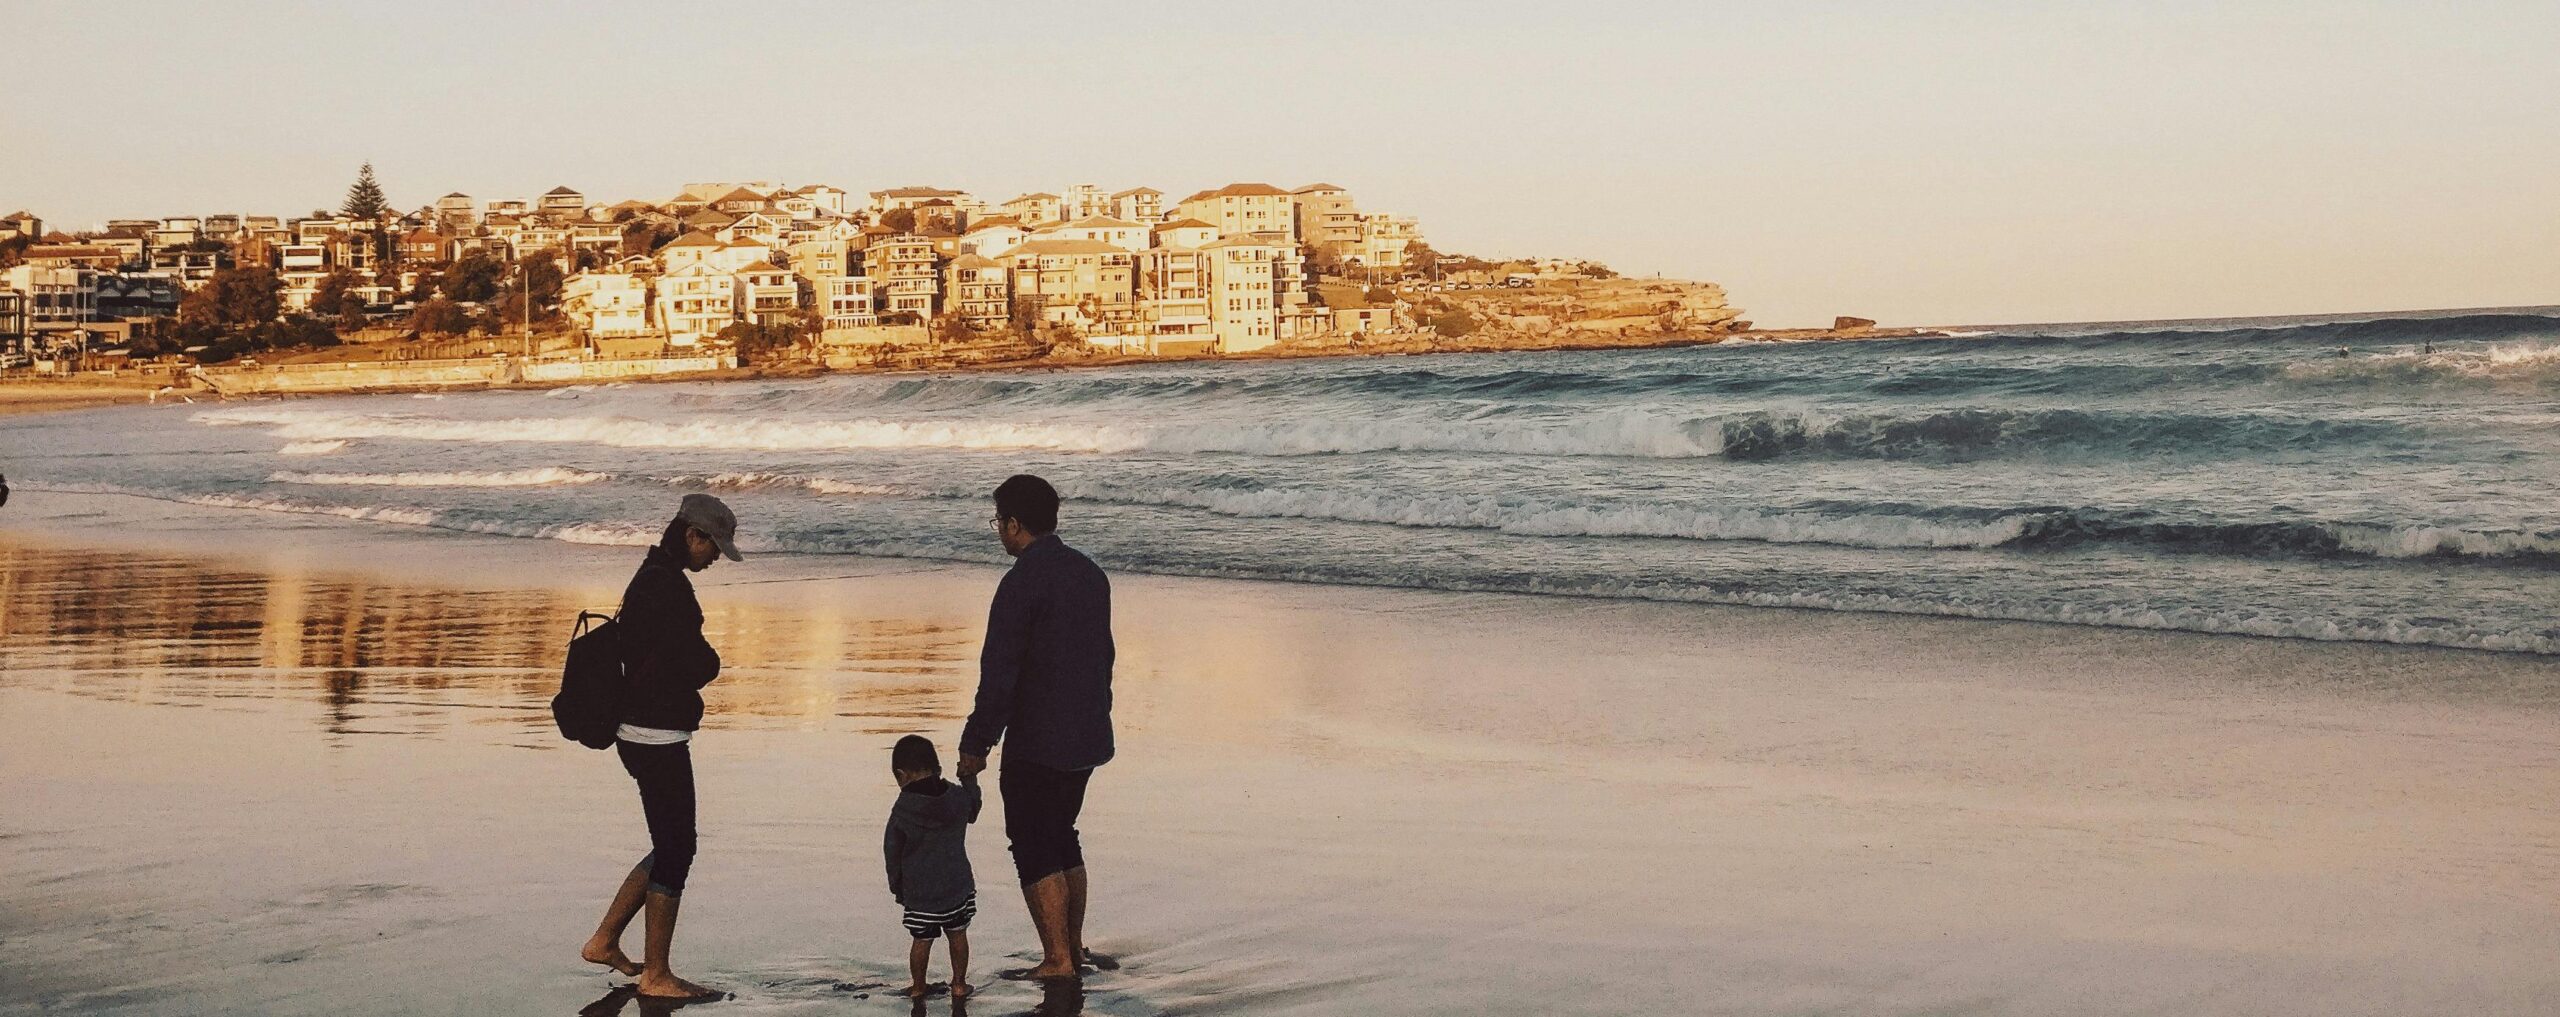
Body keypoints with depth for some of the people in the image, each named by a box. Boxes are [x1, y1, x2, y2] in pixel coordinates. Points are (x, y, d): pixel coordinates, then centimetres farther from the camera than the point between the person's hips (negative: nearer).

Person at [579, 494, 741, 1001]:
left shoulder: (654, 577, 15)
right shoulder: (666, 585, -19)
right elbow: (703, 665, -18)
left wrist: (695, 666, 4)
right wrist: (706, 661, 1)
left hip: (641, 731, 10)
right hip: (658, 737, -10)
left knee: (673, 845, 18)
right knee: (676, 848, -3)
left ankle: (605, 941, 25)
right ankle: (655, 974, 5)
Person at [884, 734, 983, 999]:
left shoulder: (902, 811, -13)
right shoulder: (959, 796, -7)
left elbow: (892, 852, -4)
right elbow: (972, 812, 17)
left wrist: (896, 886, 11)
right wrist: (970, 780, 29)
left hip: (919, 891, -2)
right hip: (958, 885, 2)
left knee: (922, 940, 11)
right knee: (958, 935, 16)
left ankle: (918, 988, 24)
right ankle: (959, 984, 24)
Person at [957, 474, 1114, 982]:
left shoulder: (1023, 582, -17)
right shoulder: (1090, 573, 9)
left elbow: (999, 672, -18)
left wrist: (976, 744, -13)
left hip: (1037, 743, -8)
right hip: (1087, 739, 8)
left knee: (1034, 850, 0)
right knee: (1062, 837, 20)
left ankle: (1057, 960, 1)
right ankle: (1074, 947, 24)